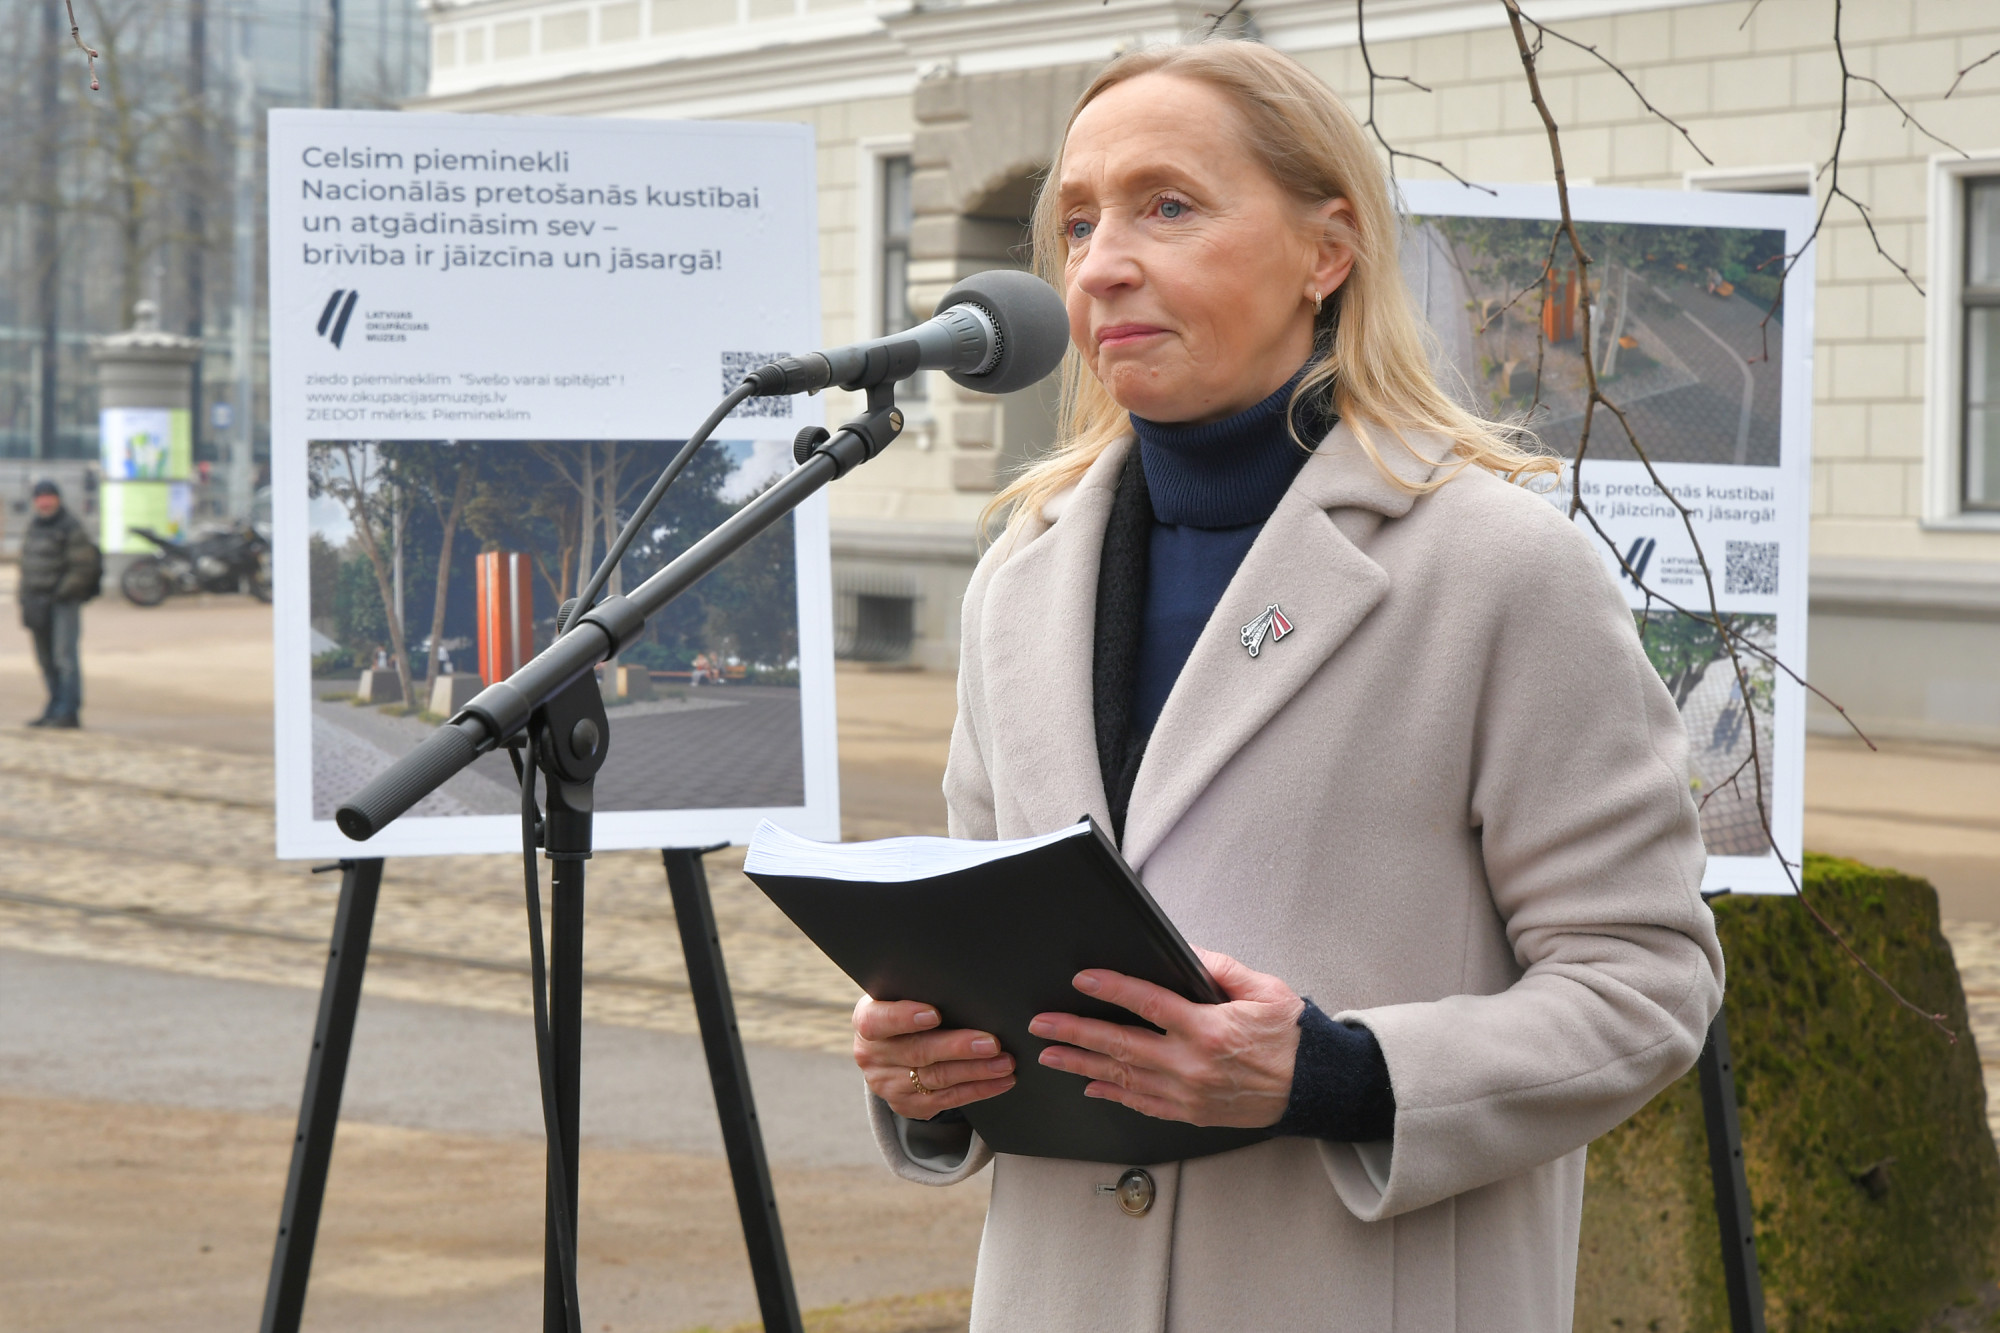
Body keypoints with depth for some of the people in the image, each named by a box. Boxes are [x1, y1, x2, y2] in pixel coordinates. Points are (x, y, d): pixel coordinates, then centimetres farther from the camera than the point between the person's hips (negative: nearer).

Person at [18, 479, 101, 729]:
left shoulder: (70, 528, -9)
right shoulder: (33, 526, 15)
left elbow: (84, 566, -13)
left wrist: (61, 593, -17)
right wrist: (25, 600, 13)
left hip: (64, 602, -7)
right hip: (38, 602, 7)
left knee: (65, 656, -12)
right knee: (47, 660, 8)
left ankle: (68, 713, -14)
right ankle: (54, 710, 15)